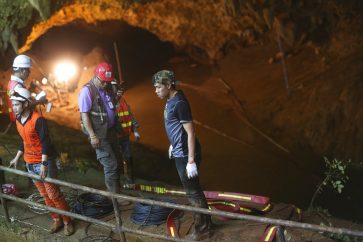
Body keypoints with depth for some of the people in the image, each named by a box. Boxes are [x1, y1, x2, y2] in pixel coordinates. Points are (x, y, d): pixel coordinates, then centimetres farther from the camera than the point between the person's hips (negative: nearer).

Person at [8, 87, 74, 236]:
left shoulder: (38, 120, -19)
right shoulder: (18, 120, 5)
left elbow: (45, 142, -20)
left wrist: (44, 164, -25)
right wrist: (17, 158, 20)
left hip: (44, 162, -7)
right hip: (30, 163, 7)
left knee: (53, 193, -5)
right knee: (44, 194, 12)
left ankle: (67, 221, 7)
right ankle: (56, 220, 24)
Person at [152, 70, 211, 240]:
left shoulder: (179, 103, -23)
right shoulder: (171, 100, 5)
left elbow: (190, 132, -23)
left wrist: (191, 161, -23)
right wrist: (173, 144, 30)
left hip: (186, 155, -9)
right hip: (179, 153, 9)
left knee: (193, 191, 2)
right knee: (192, 190, 19)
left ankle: (202, 228, 16)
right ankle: (204, 222, 31)